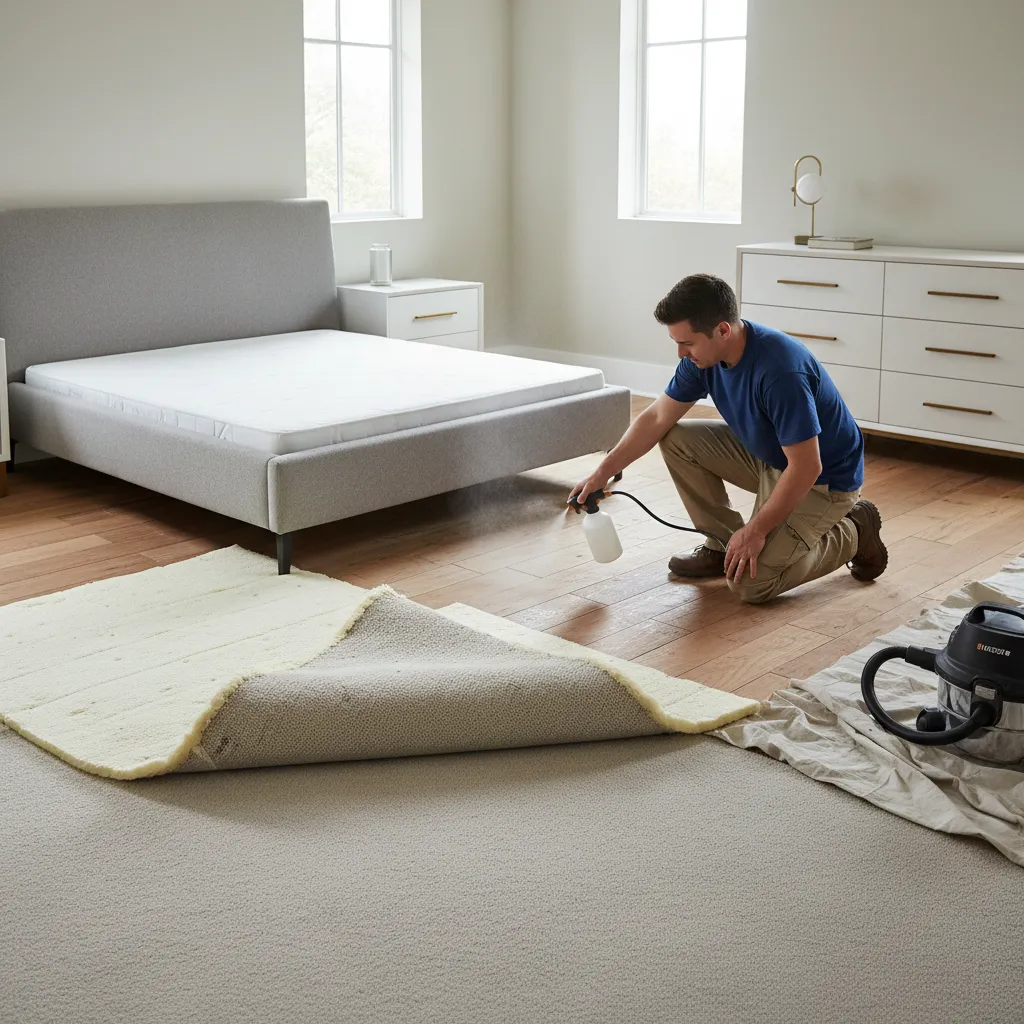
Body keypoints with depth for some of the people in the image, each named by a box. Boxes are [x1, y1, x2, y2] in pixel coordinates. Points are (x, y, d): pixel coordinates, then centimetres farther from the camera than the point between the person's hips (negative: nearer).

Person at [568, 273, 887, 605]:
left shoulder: (781, 371, -36)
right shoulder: (704, 355, -11)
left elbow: (806, 468, -31)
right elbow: (657, 418, 1)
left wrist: (756, 530, -23)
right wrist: (602, 473, -3)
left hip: (821, 478, -8)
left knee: (750, 583, -18)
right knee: (677, 440, -3)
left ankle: (851, 533, 3)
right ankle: (722, 543, 8)